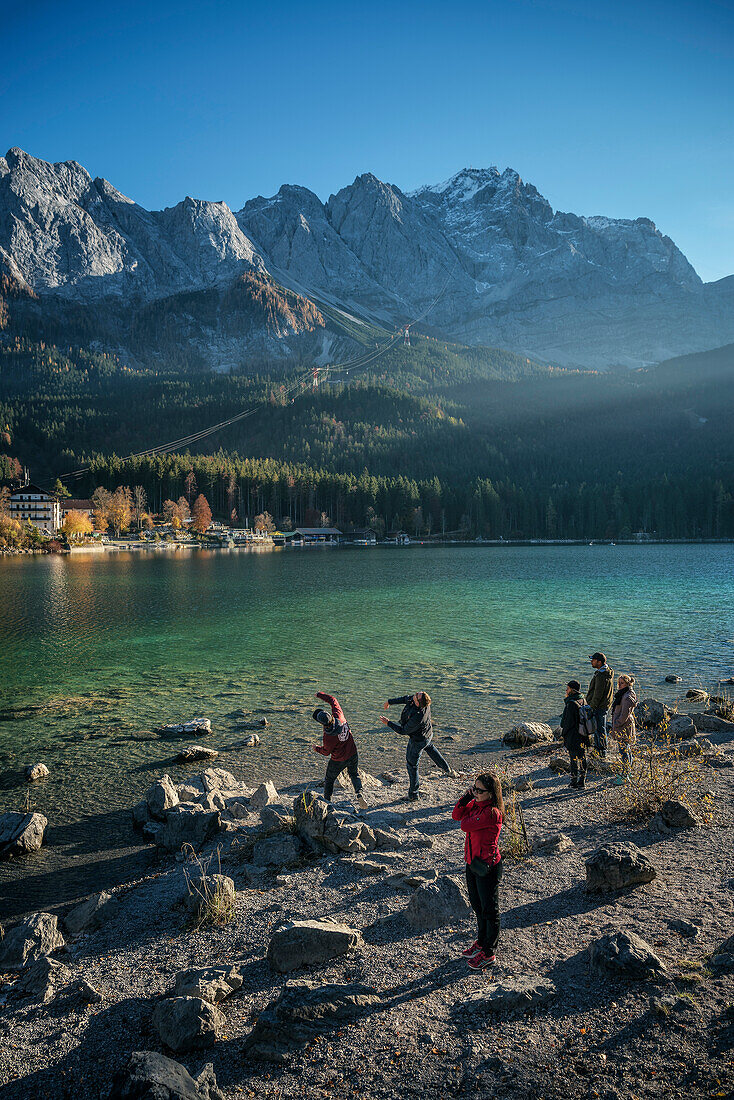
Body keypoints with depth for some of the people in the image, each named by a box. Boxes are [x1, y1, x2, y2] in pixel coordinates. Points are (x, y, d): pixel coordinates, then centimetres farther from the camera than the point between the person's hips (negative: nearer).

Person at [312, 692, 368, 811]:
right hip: (353, 755, 5)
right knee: (354, 774, 27)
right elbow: (333, 701, -5)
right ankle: (359, 794, 5)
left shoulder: (328, 736, -32)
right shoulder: (339, 717, -23)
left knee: (329, 780, 21)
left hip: (338, 761, -5)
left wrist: (316, 748, 8)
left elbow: (326, 752, -11)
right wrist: (320, 695, 8)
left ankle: (327, 802, 33)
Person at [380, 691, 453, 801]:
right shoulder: (425, 702, -23)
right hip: (428, 734, 8)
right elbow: (406, 698, -4)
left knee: (412, 765, 10)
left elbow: (403, 731, -27)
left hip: (418, 741, -8)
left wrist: (388, 723, -19)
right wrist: (390, 702, 3)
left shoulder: (417, 717, -44)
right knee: (431, 748, 37)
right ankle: (448, 770, 57)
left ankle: (413, 795, 25)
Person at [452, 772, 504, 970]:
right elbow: (456, 816, 1)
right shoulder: (476, 804, 0)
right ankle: (481, 942, 42)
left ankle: (488, 953, 24)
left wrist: (471, 810, -6)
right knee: (478, 906, 24)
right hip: (472, 863, 9)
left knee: (489, 910, 9)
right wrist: (466, 798, -10)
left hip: (487, 867, -9)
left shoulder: (492, 812, -27)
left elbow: (465, 825, -24)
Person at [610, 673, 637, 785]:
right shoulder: (622, 694, 13)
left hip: (624, 727, -10)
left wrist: (616, 725, -15)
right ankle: (625, 774, 26)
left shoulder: (627, 697, -19)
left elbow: (625, 715, -21)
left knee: (624, 751, -6)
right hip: (622, 728, 10)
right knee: (626, 751, 16)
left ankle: (625, 777, -1)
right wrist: (614, 727, 18)